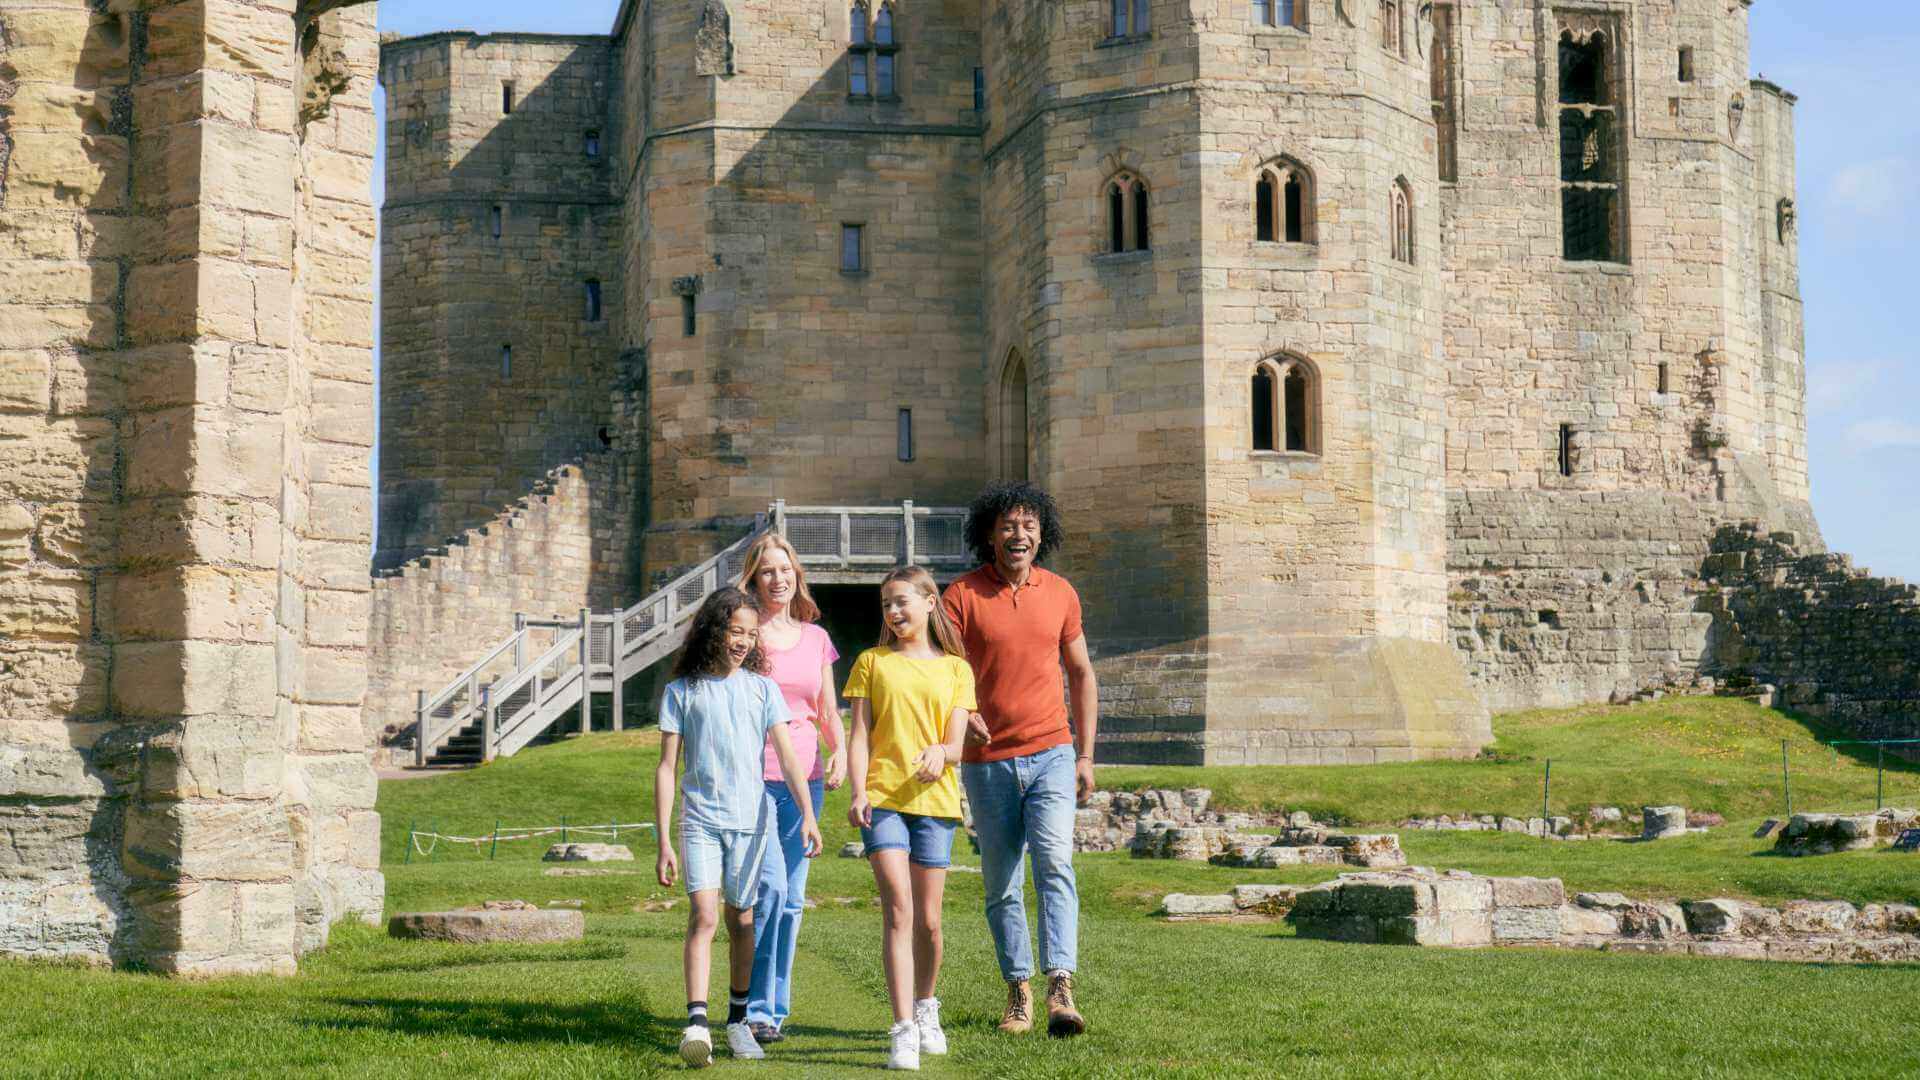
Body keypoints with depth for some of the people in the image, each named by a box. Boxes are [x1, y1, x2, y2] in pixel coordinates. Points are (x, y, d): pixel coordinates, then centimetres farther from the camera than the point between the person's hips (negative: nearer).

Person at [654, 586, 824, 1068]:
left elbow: (787, 755, 4)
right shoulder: (682, 691, 2)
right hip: (700, 818, -2)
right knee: (703, 915, -15)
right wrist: (663, 841, -2)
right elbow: (666, 768, 2)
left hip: (750, 819, 2)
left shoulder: (761, 688, 7)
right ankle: (696, 1024, -20)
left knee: (741, 920, 8)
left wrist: (807, 814, -8)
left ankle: (738, 1019, 19)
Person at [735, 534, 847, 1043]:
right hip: (754, 776, -5)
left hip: (805, 780, 5)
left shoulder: (815, 637, 13)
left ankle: (777, 1006, 17)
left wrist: (840, 749, 1)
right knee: (770, 886, -15)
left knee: (792, 897, 7)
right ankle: (755, 1007, -6)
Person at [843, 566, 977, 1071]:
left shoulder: (955, 669, 10)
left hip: (935, 801, 1)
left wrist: (939, 753, -21)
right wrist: (858, 792, -10)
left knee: (929, 919, 5)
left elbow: (955, 743, 2)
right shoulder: (872, 662, 10)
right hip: (883, 798, -1)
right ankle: (903, 1031, -16)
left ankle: (925, 1006, 31)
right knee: (898, 910, -14)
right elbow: (860, 735, 4)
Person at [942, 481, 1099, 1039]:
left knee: (1055, 863, -18)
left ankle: (1061, 991, -25)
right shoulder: (962, 595, -1)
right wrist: (960, 713, -28)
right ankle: (1019, 991, 21)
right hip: (987, 762, 0)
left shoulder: (1060, 593, 7)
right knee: (1001, 886, 7)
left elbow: (1081, 674, 15)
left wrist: (1085, 754, 10)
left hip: (1051, 754, 0)